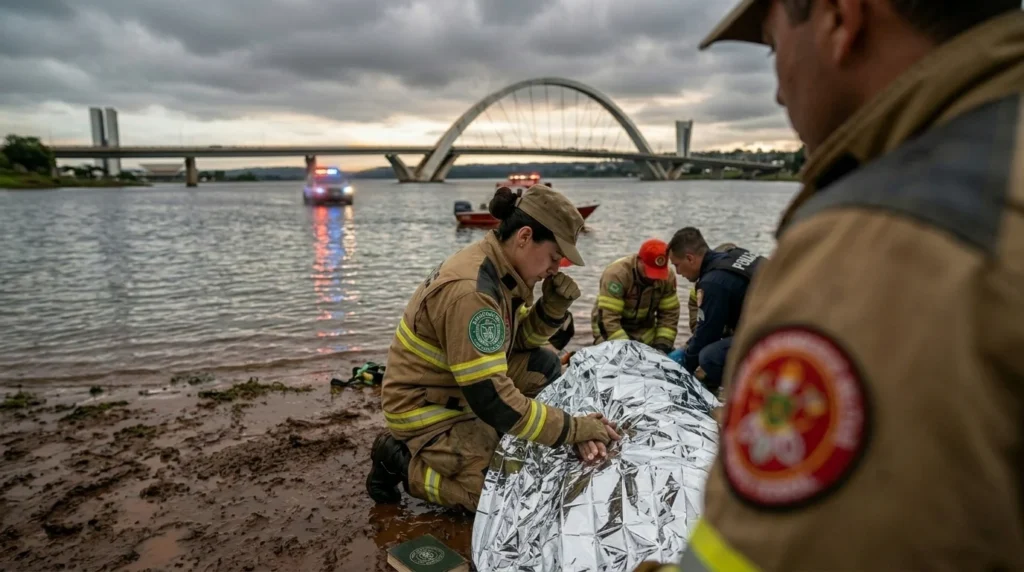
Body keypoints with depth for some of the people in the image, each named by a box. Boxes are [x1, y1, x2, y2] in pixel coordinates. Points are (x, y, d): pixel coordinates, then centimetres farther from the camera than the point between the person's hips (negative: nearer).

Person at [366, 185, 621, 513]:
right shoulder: (470, 291, -31)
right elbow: (493, 399, -32)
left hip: (461, 391, 9)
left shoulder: (498, 268, -2)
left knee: (543, 365, 2)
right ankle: (403, 462, 1)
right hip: (426, 410, -9)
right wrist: (575, 428, -24)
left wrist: (554, 306, -10)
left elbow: (518, 341, 10)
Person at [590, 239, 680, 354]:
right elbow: (608, 319, -32)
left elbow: (669, 314, -8)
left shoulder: (667, 277, -13)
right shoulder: (617, 274, -30)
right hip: (611, 330, -4)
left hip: (644, 330, 4)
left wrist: (662, 346, -20)